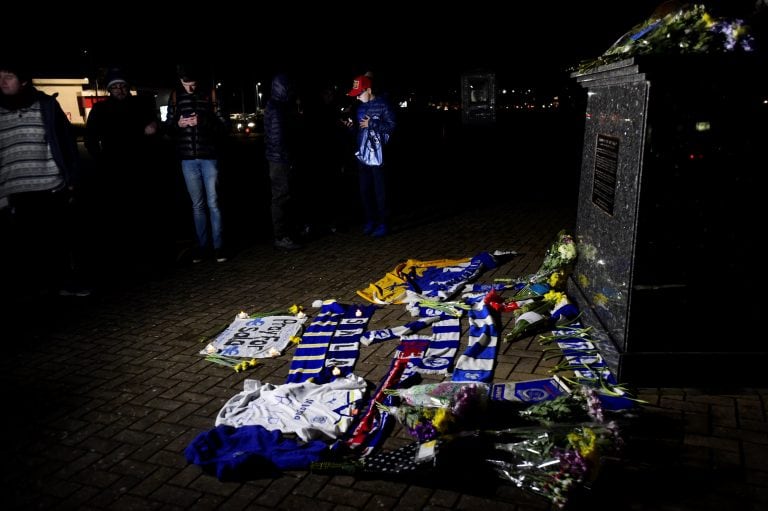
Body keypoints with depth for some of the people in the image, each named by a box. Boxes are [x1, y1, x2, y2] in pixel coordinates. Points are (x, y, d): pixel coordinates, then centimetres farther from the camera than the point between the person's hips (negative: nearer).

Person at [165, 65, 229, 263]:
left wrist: (202, 122, -18)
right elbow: (168, 125, 12)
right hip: (188, 159, 3)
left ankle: (218, 246, 7)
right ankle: (202, 245, 15)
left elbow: (225, 125, -3)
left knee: (213, 203, 0)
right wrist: (178, 124, -10)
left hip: (209, 157, -2)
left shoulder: (210, 94, -1)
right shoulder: (175, 96, 6)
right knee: (197, 205, 8)